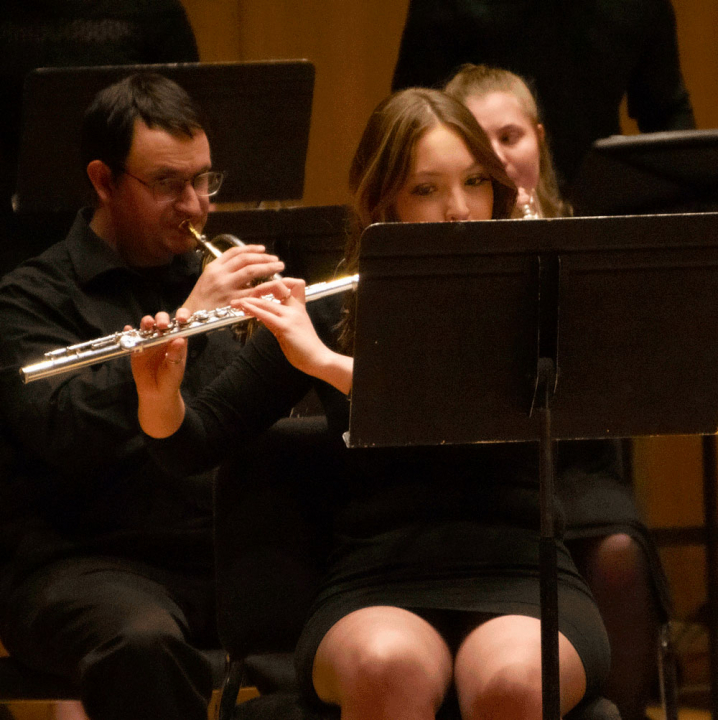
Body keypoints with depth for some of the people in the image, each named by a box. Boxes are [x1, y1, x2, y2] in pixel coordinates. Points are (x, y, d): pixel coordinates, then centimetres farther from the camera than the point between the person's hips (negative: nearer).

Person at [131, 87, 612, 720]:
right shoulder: (328, 314, 9)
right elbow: (195, 447, 10)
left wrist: (327, 362, -21)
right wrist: (161, 396, -13)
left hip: (520, 582, -1)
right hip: (376, 593, 1)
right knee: (386, 666, -36)